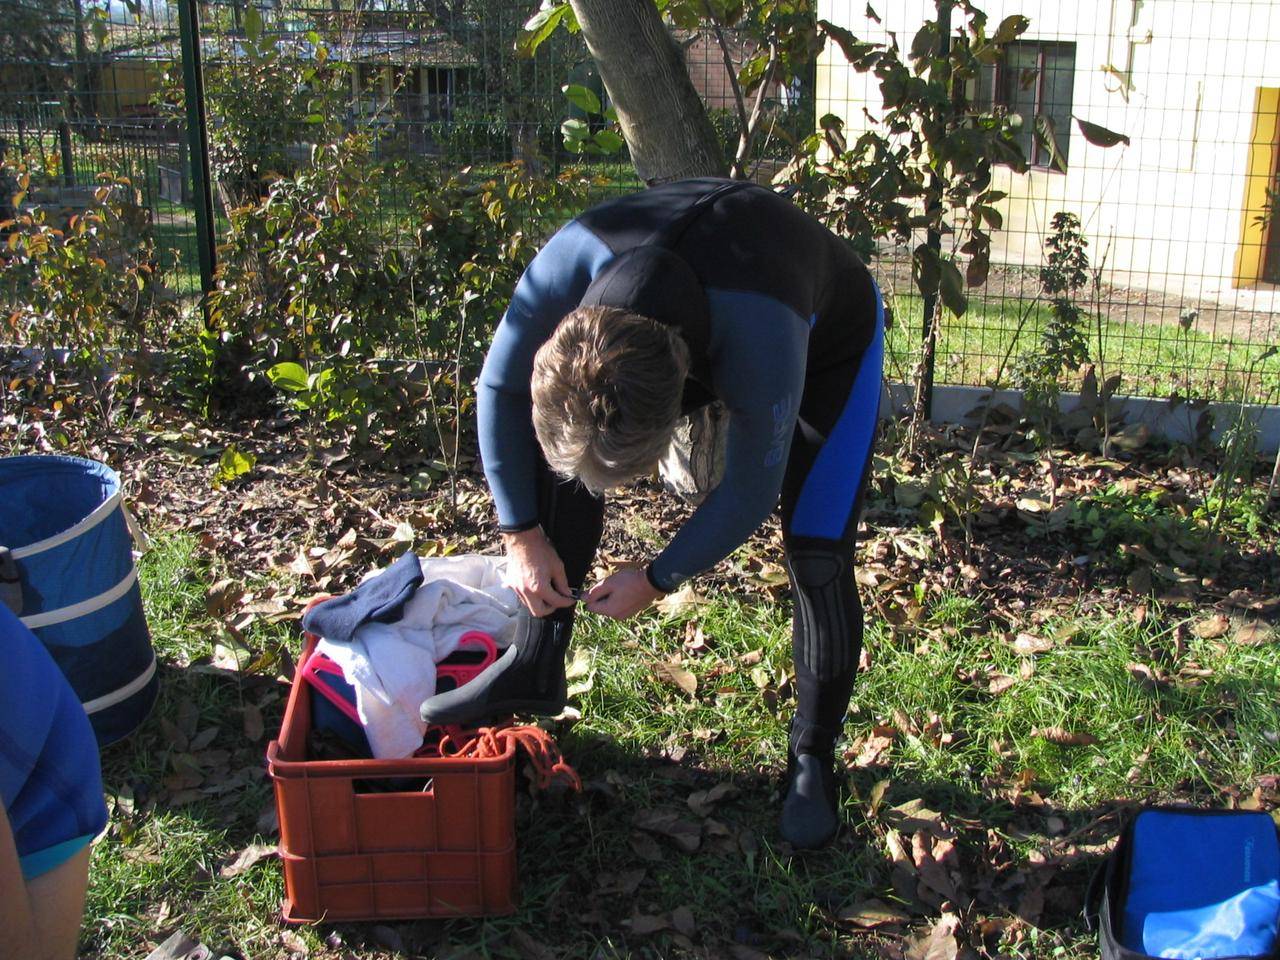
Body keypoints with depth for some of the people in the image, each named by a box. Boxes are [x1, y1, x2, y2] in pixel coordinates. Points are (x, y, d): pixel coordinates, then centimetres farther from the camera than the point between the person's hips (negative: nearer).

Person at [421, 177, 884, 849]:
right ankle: (533, 669, 0)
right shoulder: (567, 266, -35)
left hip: (829, 345, -4)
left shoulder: (760, 346, -47)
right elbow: (499, 387, -16)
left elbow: (749, 495, -29)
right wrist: (522, 534, -14)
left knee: (816, 552, -16)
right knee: (560, 447, -13)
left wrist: (656, 581, -18)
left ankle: (812, 757, 5)